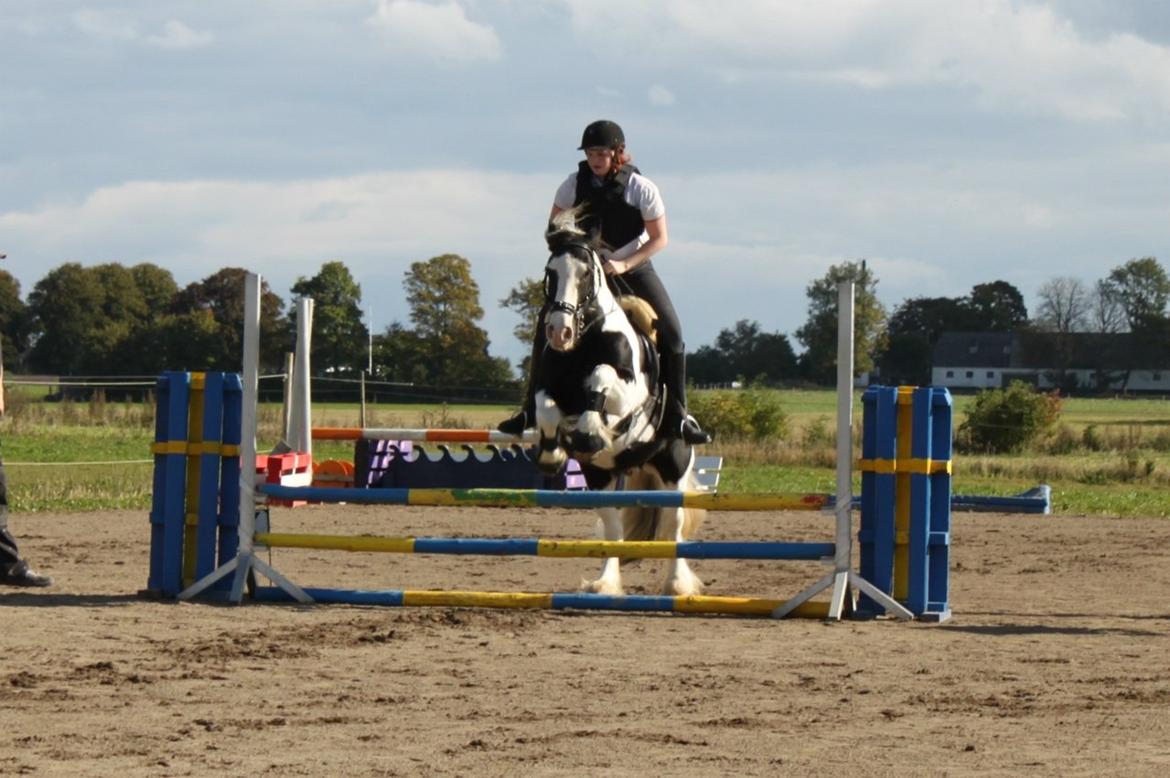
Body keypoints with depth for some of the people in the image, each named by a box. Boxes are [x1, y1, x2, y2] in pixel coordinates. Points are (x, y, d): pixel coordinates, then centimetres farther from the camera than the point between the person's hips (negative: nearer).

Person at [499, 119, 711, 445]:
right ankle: (532, 409, 1)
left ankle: (676, 415, -7)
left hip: (634, 269, -2)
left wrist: (624, 264, -22)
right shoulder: (576, 184, -7)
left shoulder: (641, 188, -14)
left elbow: (659, 238, -11)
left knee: (670, 333, -15)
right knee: (546, 329, -11)